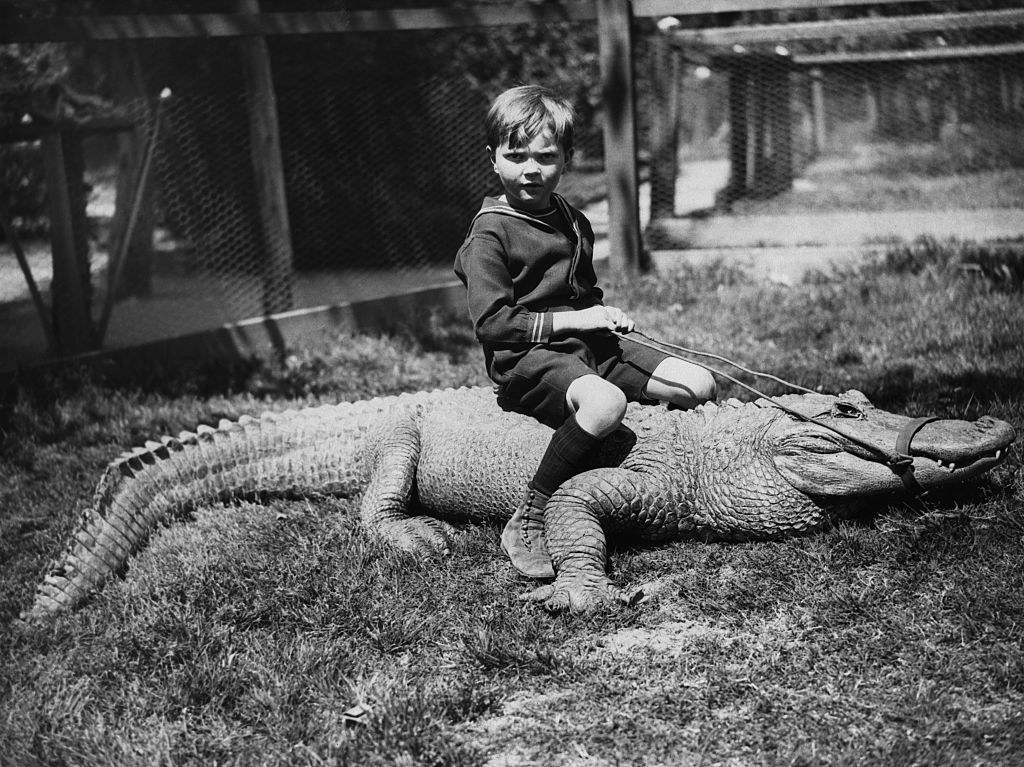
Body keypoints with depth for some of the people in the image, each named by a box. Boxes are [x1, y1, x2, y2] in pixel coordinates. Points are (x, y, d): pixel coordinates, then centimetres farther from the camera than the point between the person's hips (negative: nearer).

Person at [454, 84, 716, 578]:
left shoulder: (574, 223, 18)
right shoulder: (489, 234, -8)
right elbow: (492, 323, -17)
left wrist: (605, 313, 8)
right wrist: (572, 319, -16)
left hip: (588, 348, 8)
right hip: (525, 360, -8)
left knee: (698, 386, -4)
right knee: (605, 402, -39)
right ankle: (526, 525, -31)